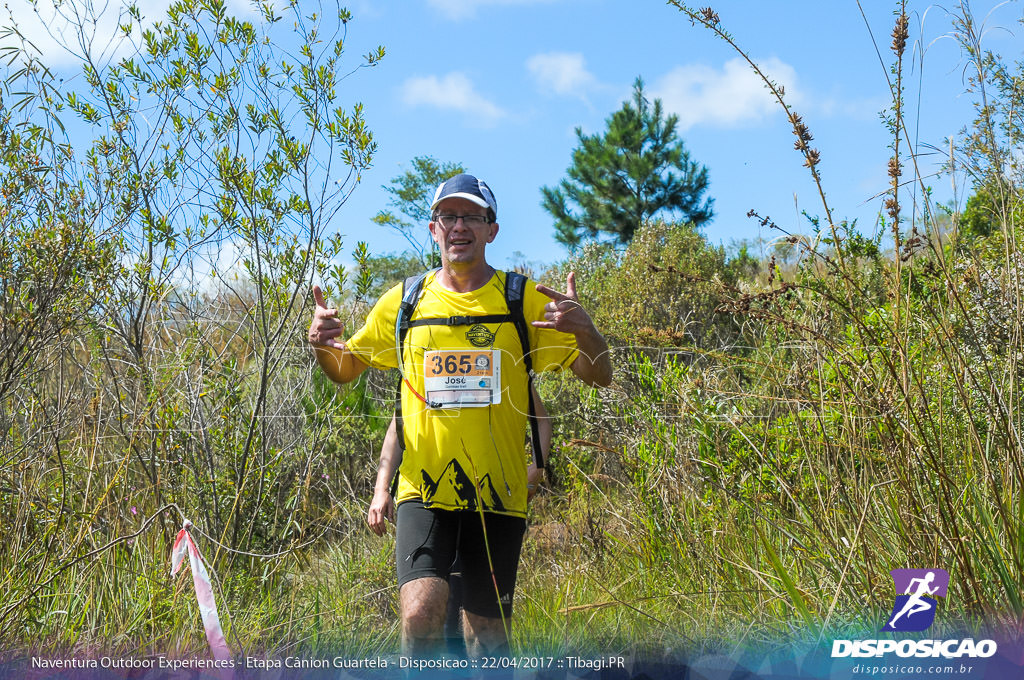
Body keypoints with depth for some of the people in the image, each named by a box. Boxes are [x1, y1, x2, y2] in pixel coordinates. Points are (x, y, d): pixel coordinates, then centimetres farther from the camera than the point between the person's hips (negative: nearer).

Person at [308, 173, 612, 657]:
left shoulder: (524, 301, 2)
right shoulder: (404, 302, 7)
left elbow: (600, 377, 0)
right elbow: (345, 369, 18)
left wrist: (585, 331, -21)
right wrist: (323, 345, -5)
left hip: (497, 495, 0)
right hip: (424, 489, 0)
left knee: (488, 639, 5)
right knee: (422, 610, -21)